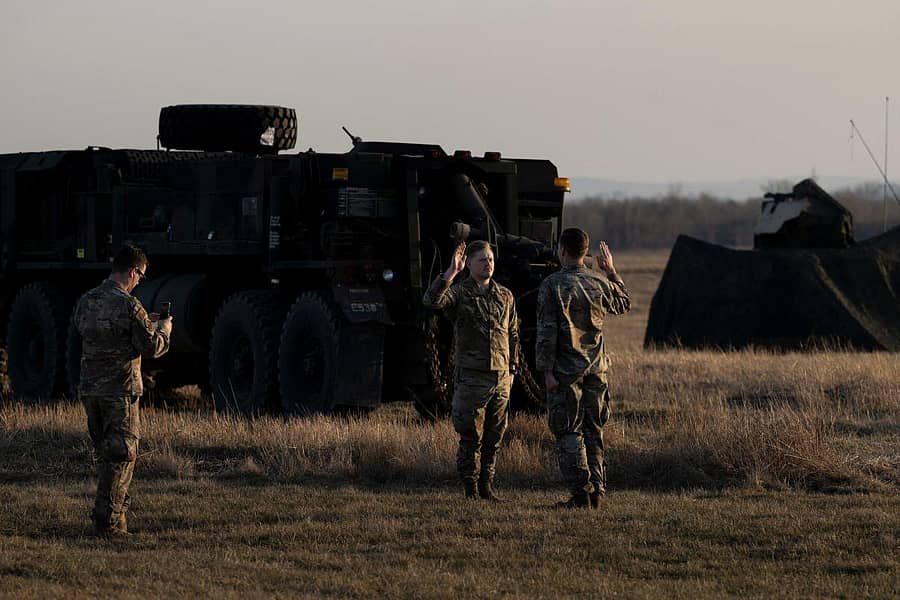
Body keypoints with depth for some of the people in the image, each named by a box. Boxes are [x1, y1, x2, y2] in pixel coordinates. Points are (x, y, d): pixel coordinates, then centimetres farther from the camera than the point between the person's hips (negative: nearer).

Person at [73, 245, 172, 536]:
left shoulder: (86, 302, 8)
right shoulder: (129, 306, -14)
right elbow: (151, 348, -12)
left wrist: (143, 323, 25)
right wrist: (163, 330, 10)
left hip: (89, 389, 7)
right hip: (120, 391, -7)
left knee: (106, 453, 18)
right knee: (120, 456, 0)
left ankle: (116, 510, 25)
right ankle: (108, 520, -2)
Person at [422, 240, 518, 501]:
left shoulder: (505, 296, 13)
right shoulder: (459, 293, -2)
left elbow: (513, 334, 21)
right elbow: (431, 300, -23)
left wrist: (511, 369, 16)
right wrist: (451, 272, -28)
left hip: (501, 378, 5)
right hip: (471, 378, -5)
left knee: (494, 438, 8)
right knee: (471, 438, -2)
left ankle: (486, 487, 18)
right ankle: (470, 490, 5)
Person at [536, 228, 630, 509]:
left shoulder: (551, 285, -10)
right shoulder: (600, 283, 2)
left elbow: (547, 331, -13)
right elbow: (624, 304, 23)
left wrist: (547, 370, -11)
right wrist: (611, 271, 28)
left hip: (565, 370, -4)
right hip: (596, 369, 4)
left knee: (568, 433, 0)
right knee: (593, 431, 11)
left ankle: (581, 493, -5)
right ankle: (596, 489, 10)